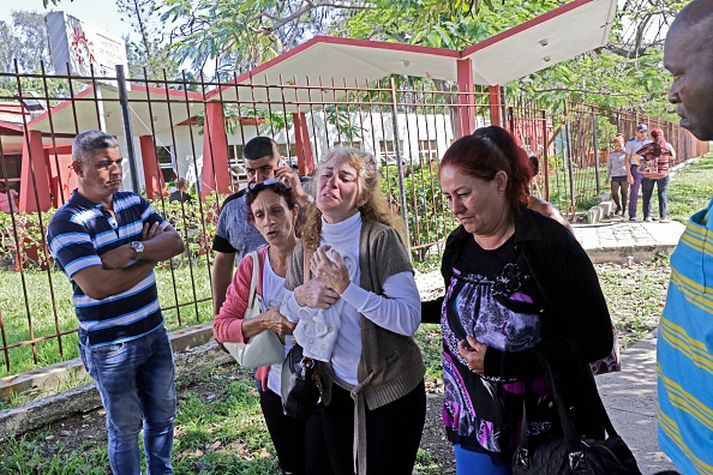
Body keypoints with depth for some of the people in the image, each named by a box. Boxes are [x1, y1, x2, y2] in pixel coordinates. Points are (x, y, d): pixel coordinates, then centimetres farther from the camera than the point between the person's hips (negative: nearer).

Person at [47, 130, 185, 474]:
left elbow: (175, 241, -7)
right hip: (110, 347, -6)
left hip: (154, 333, 6)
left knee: (163, 414, 21)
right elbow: (97, 287, -27)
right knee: (126, 427, 11)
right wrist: (151, 256, -15)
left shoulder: (133, 202, 3)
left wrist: (133, 250, -25)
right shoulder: (66, 223, -17)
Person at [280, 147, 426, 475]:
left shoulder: (381, 239, -18)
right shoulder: (306, 248, -1)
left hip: (391, 389, -5)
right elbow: (283, 315, 8)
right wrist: (300, 297, -13)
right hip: (336, 390, 5)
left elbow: (409, 319, -25)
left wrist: (346, 288, -29)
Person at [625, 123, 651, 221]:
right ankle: (632, 216, -1)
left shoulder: (649, 142, 11)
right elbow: (626, 160, -4)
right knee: (634, 193, -6)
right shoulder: (631, 143, -1)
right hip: (636, 169, -4)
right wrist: (629, 175, -12)